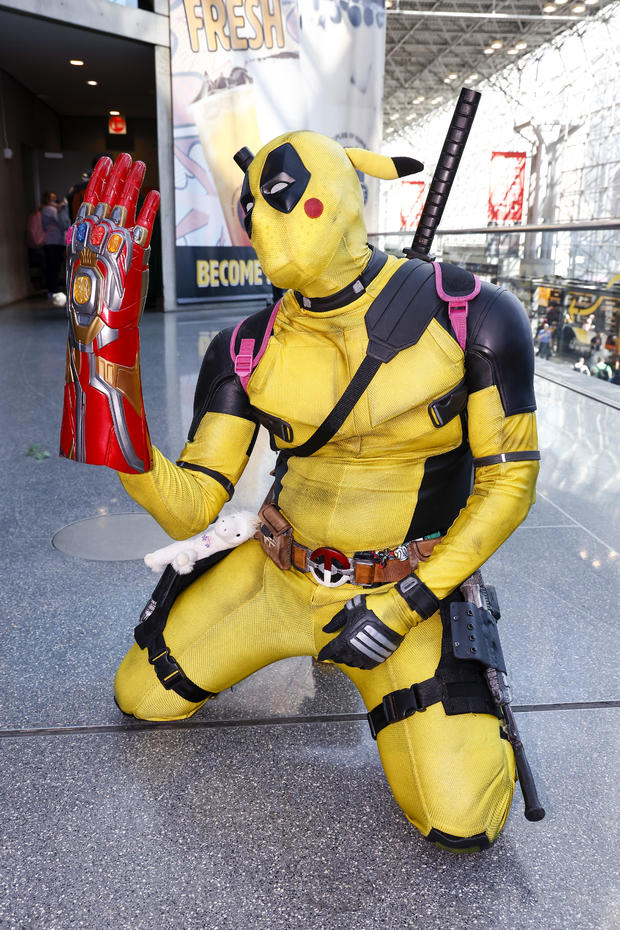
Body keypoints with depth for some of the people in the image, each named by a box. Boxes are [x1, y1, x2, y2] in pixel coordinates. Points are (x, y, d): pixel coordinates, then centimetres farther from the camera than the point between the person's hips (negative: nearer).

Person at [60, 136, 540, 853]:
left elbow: (508, 480, -9)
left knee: (461, 821, -12)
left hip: (406, 588, -3)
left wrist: (407, 604, -14)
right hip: (278, 576, 3)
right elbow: (189, 509, -9)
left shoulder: (469, 316, -15)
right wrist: (119, 435, -29)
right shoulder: (250, 350, -8)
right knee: (142, 697, 10)